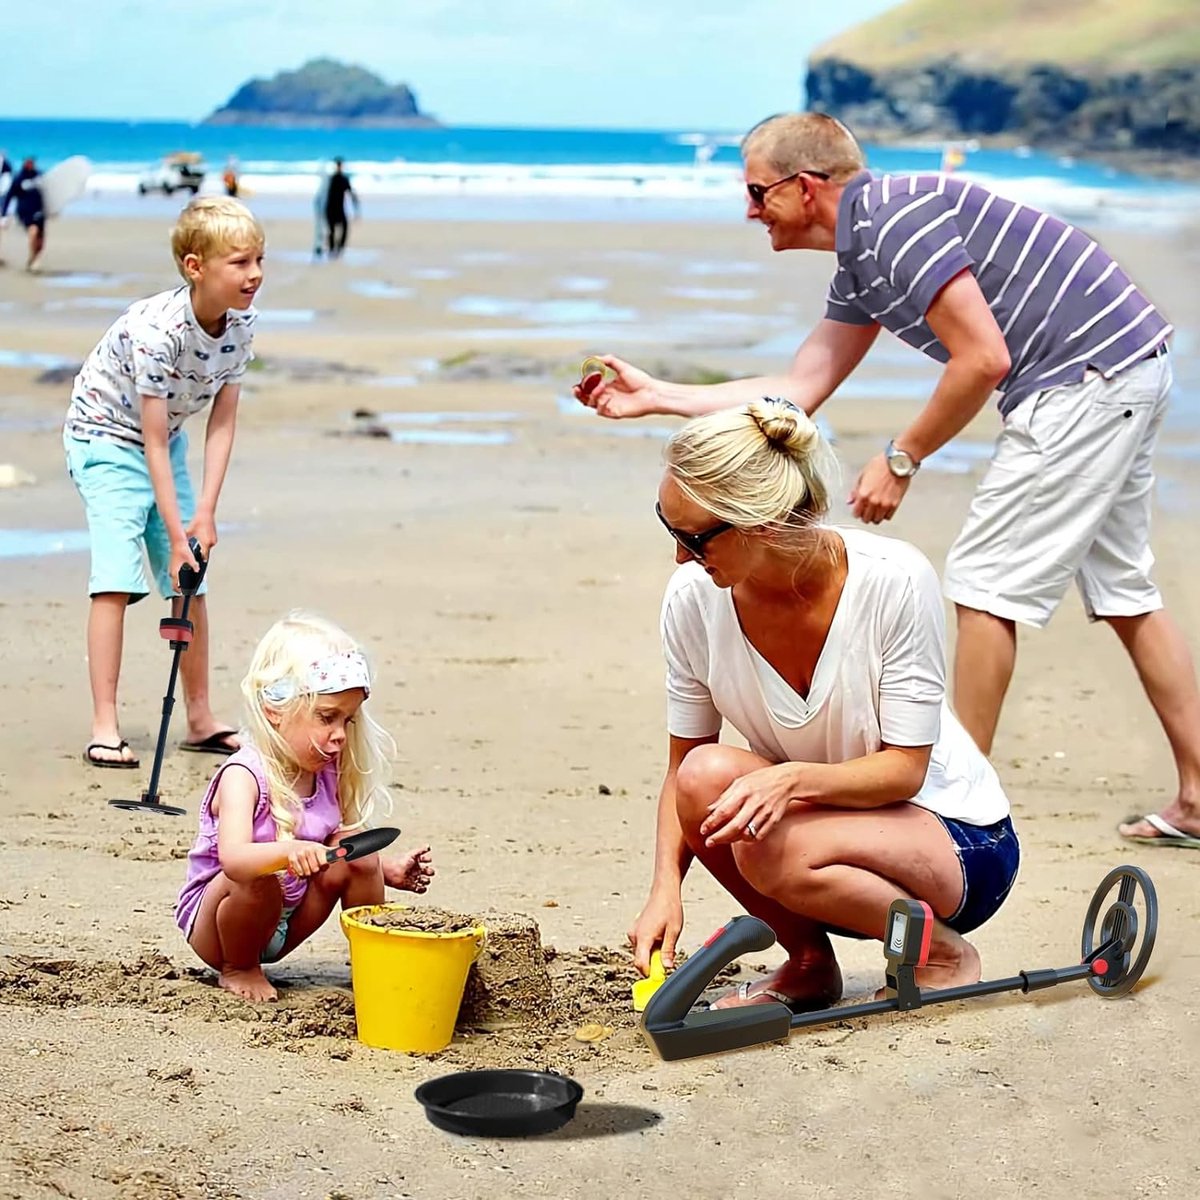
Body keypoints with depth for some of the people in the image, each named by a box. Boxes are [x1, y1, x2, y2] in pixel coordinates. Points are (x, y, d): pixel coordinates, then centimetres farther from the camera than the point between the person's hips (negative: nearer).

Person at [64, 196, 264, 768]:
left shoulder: (242, 322, -12)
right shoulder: (155, 329, -32)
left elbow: (223, 420, -9)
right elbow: (152, 442, -28)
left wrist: (205, 512, -15)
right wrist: (176, 535, -27)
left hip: (165, 442, 7)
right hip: (106, 438, -7)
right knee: (116, 579, -17)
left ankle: (200, 719, 18)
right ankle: (104, 727, -15)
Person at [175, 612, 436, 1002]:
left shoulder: (328, 775, -4)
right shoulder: (243, 776, -27)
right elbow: (233, 858, -44)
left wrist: (389, 869, -10)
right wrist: (288, 851, -62)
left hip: (284, 922, 6)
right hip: (212, 924, -6)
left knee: (360, 857, -10)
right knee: (257, 879, -37)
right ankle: (238, 969, -8)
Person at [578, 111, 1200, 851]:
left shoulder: (895, 220, -17)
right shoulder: (861, 262, 15)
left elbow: (983, 358, -22)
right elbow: (799, 391, 18)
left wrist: (902, 459, -11)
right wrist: (657, 396, 19)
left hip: (1087, 375, -10)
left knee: (986, 581, -4)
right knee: (1122, 588, 14)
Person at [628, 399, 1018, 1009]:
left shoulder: (895, 580, -24)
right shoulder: (693, 598, -13)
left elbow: (905, 768, -20)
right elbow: (683, 765, -3)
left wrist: (793, 779, -38)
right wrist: (666, 886, -19)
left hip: (961, 842, -4)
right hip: (824, 822, 5)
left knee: (774, 848, -33)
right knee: (707, 776, -27)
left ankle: (942, 956, -5)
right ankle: (809, 964, -2)